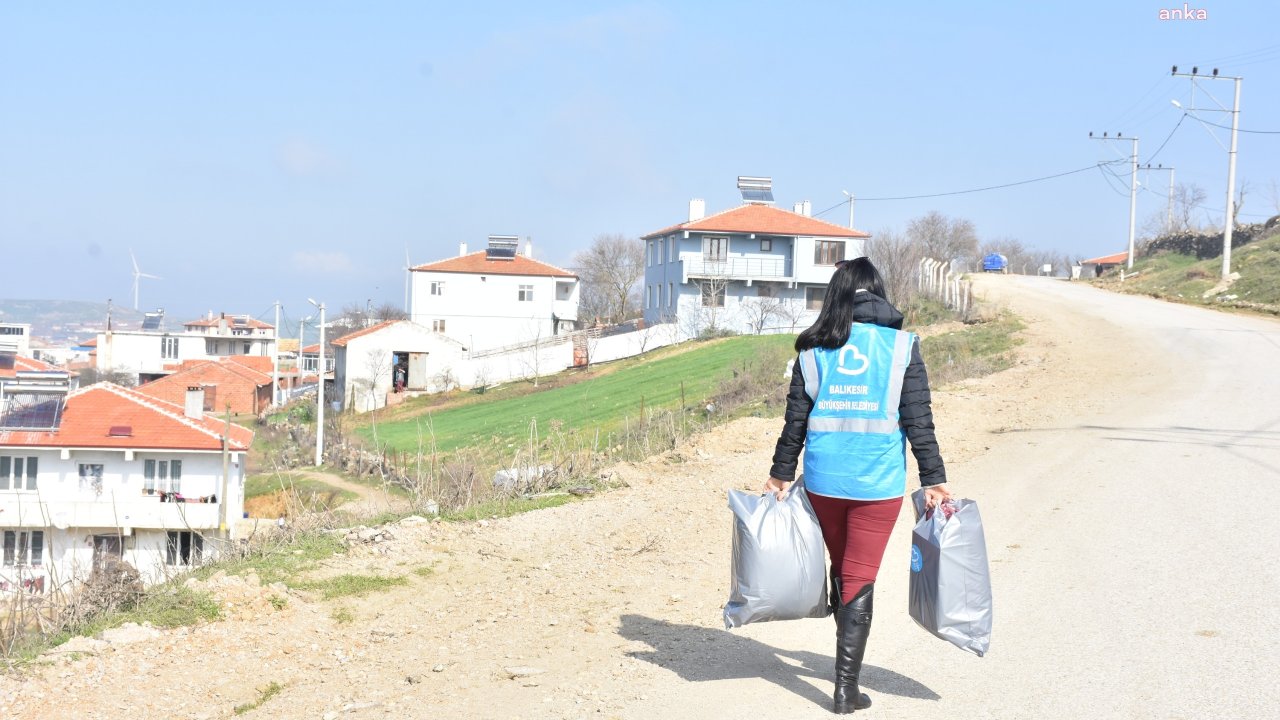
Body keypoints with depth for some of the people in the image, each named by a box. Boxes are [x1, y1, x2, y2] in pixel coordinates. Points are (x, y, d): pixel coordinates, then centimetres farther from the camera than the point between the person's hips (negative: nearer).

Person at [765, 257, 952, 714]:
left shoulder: (814, 348, 1)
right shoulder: (901, 346, -3)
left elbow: (796, 418, 3)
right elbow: (918, 422, -4)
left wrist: (781, 474, 11)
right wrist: (933, 480, 2)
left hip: (824, 481, 2)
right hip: (878, 485, -2)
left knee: (841, 569, 21)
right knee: (860, 581, 4)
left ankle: (848, 655, 37)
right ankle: (846, 688, 4)